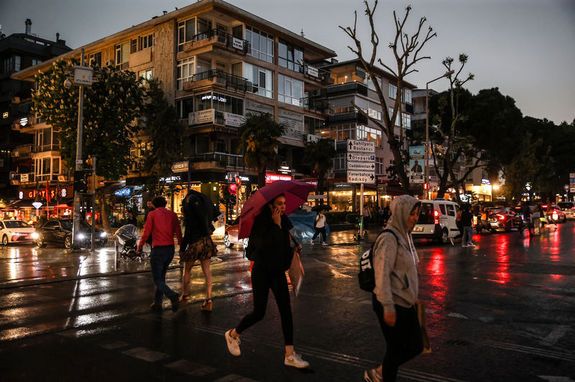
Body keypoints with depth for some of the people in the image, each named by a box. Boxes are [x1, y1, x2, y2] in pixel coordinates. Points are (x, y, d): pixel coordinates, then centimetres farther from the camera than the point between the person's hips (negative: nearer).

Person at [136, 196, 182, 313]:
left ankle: (173, 296, -23)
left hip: (158, 249, -5)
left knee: (157, 279, 0)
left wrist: (139, 246, 8)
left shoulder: (152, 214, -2)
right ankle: (157, 303, 18)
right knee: (161, 277, 18)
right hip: (170, 249, 5)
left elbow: (146, 233, -5)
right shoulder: (173, 215, 9)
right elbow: (178, 233, 6)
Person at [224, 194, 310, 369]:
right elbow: (266, 245, -29)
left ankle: (290, 354, 6)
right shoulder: (261, 222, -15)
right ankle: (233, 334, 28)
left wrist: (296, 245, 0)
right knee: (259, 313, 1)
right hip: (262, 272, -6)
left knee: (286, 310, 0)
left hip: (278, 271, 6)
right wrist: (276, 225, -27)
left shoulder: (284, 222, 3)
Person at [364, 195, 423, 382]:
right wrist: (388, 307, -23)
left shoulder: (405, 235, 9)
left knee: (416, 346, 14)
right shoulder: (389, 238, -19)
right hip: (392, 304, -9)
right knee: (396, 349, 4)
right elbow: (382, 274, -23)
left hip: (406, 303, 9)